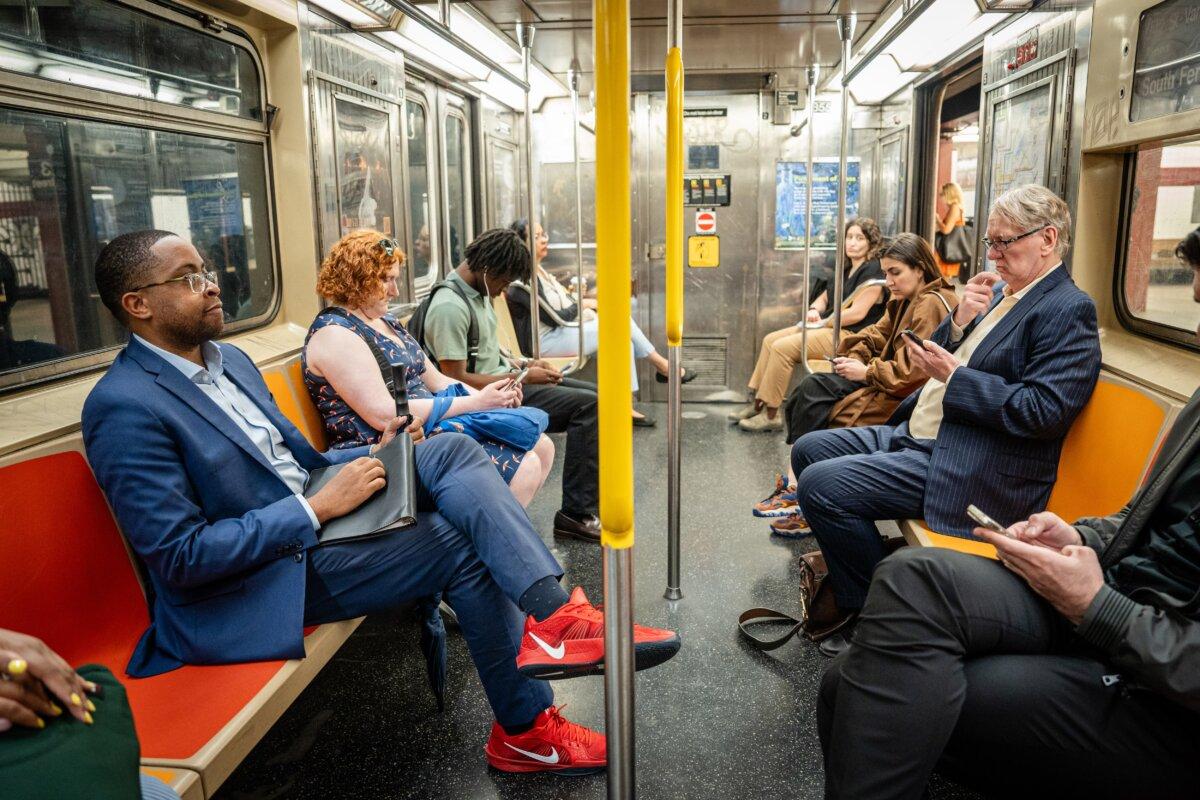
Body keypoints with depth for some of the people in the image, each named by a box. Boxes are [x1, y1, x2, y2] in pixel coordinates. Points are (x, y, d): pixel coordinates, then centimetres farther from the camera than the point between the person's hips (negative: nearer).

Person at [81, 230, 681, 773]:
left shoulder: (229, 360, 11)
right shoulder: (124, 407, -18)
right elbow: (179, 556, -22)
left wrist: (372, 456, -1)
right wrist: (319, 508, -22)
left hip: (308, 509, 8)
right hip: (258, 583, -8)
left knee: (451, 450, -12)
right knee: (464, 543, -15)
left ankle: (552, 616, -21)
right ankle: (525, 728, 0)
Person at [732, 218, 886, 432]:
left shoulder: (872, 271, -10)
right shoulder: (846, 269, 19)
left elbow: (857, 313, -19)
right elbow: (825, 297, 25)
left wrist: (821, 323, -12)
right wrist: (813, 310, 1)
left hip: (849, 336, -10)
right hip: (830, 328, 10)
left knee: (782, 347, -23)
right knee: (770, 340, 1)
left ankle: (770, 416, -17)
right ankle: (756, 403, 0)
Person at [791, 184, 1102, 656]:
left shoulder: (1068, 310, -12)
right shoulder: (999, 291, 15)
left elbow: (1043, 411, -22)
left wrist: (954, 374, -19)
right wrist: (961, 320, -3)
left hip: (969, 469, -10)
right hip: (918, 435, 10)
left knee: (821, 484, -21)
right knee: (808, 450, 9)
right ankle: (839, 569, 18)